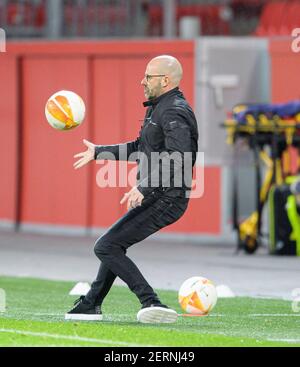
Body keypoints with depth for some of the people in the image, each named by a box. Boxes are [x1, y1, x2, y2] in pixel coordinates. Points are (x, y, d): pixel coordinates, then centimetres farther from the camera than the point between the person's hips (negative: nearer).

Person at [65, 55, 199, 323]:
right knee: (114, 245, 24)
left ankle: (151, 302, -21)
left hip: (165, 199, -10)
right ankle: (91, 304, 36)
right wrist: (99, 152, 34)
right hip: (157, 197, 10)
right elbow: (140, 148, 29)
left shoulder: (174, 112, -17)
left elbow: (179, 157, -31)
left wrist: (143, 187, -35)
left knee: (106, 247, -13)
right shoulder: (159, 107, 17)